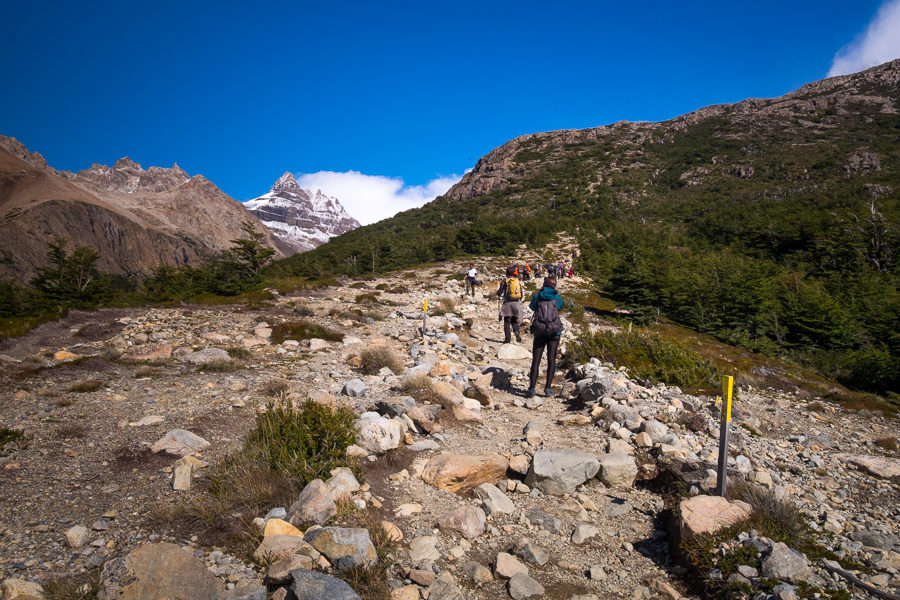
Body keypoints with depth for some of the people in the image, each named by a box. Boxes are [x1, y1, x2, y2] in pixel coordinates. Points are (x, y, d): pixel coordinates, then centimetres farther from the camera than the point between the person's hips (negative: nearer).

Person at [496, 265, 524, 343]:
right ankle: (517, 332, -15)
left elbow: (499, 292, -2)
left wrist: (500, 296, 20)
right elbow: (521, 294, 14)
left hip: (508, 303, -3)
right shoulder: (518, 281, 10)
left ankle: (507, 338, 0)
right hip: (517, 303, 3)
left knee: (507, 321, 4)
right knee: (514, 321, 13)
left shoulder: (505, 281, -3)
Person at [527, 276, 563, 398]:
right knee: (551, 360, 7)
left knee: (535, 361, 3)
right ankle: (548, 388, 3)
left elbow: (531, 306, 23)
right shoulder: (557, 298, 5)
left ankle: (532, 388, -2)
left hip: (539, 332, 0)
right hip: (554, 332, 0)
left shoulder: (537, 297, 3)